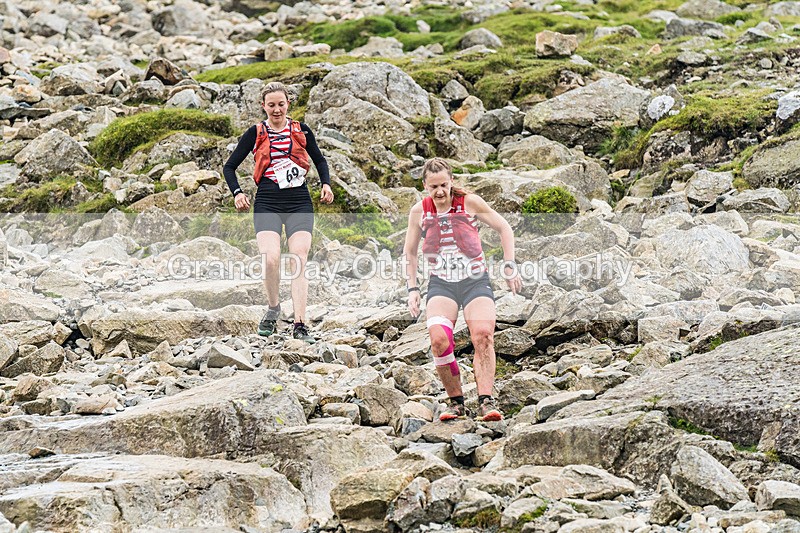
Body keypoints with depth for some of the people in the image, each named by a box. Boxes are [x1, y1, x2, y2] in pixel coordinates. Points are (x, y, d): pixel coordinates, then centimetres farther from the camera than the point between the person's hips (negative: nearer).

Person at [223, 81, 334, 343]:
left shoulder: (301, 130, 10)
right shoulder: (256, 133, 7)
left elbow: (319, 160, 24)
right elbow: (229, 167, 12)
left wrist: (326, 184, 7)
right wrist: (237, 193, -4)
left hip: (299, 204, 1)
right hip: (267, 204, -1)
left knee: (299, 261, -11)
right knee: (270, 259, -18)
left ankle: (300, 325, -12)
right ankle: (273, 308, 9)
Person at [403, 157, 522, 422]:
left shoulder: (470, 203, -2)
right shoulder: (419, 211, 4)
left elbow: (504, 228, 9)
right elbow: (410, 252, 17)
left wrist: (509, 266, 2)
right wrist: (412, 289, 10)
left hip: (476, 281, -1)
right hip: (441, 285, 1)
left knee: (483, 336, -25)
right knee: (438, 339, -25)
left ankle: (486, 401, -24)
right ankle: (456, 402, -12)